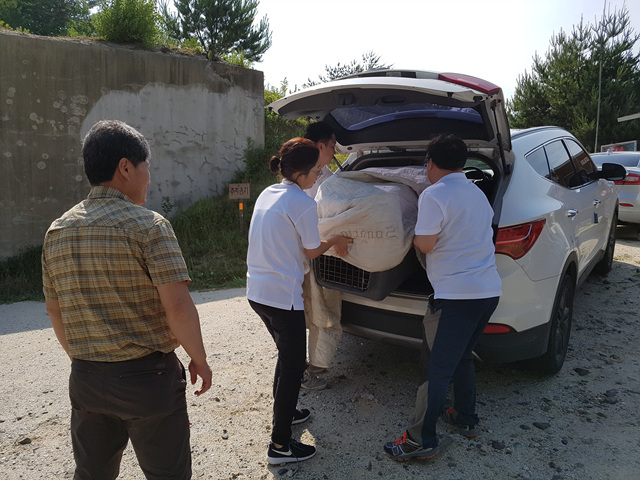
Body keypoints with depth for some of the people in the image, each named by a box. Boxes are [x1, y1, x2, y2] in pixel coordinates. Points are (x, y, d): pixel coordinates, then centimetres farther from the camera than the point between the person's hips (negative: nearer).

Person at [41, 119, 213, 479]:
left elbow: (54, 309, 12)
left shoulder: (58, 231, 4)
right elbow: (178, 307, -22)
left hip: (85, 379, 6)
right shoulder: (148, 225, -16)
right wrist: (200, 360, -7)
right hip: (147, 377, -6)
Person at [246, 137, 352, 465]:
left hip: (256, 290, 9)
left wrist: (328, 244, 21)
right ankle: (280, 446, 14)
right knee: (293, 364, 5)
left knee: (287, 355, 25)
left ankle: (284, 412, 42)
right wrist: (334, 242, 13)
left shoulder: (267, 194, 9)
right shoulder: (303, 203, -16)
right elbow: (311, 251, -6)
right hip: (283, 296, -9)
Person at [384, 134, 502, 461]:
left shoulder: (434, 195, -11)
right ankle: (466, 419, 35)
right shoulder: (477, 193, 14)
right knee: (463, 357, 23)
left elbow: (425, 245, -14)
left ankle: (422, 440, 5)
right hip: (489, 290, 9)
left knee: (440, 369, -3)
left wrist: (410, 235, 5)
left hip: (457, 296, -8)